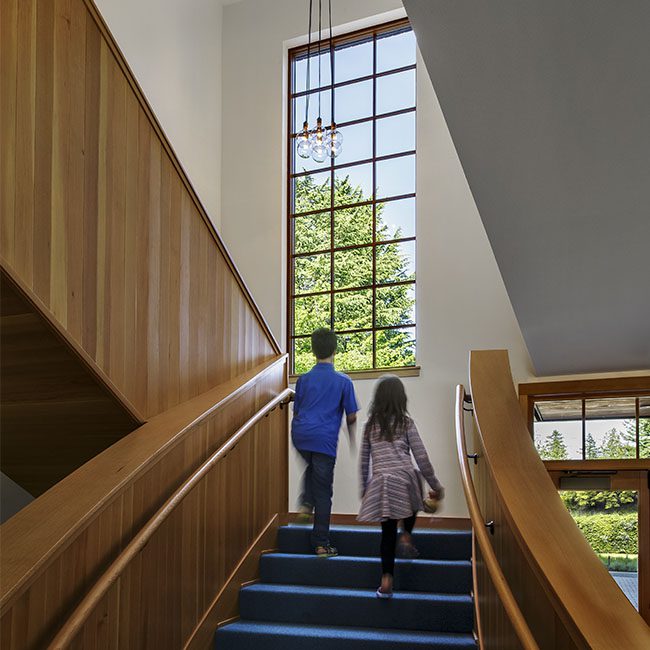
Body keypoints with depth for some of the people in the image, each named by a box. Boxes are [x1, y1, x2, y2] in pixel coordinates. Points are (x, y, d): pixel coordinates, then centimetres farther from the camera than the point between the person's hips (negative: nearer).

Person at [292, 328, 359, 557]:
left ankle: (306, 502, 19)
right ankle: (321, 544, 6)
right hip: (324, 439, -3)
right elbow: (351, 417, 3)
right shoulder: (343, 381, 0)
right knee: (323, 493, 3)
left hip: (300, 436, 4)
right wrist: (352, 439, 22)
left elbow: (296, 412, 12)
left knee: (312, 466, 37)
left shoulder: (304, 379, 7)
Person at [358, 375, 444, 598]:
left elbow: (364, 460, 14)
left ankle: (386, 581, 2)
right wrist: (435, 485, 9)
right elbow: (421, 457, 1)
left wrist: (363, 488, 24)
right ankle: (406, 536, 11)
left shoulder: (370, 424, 11)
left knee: (388, 531, 9)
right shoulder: (406, 422, 2)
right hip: (404, 478, -2)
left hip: (379, 482, 2)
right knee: (412, 501, 32)